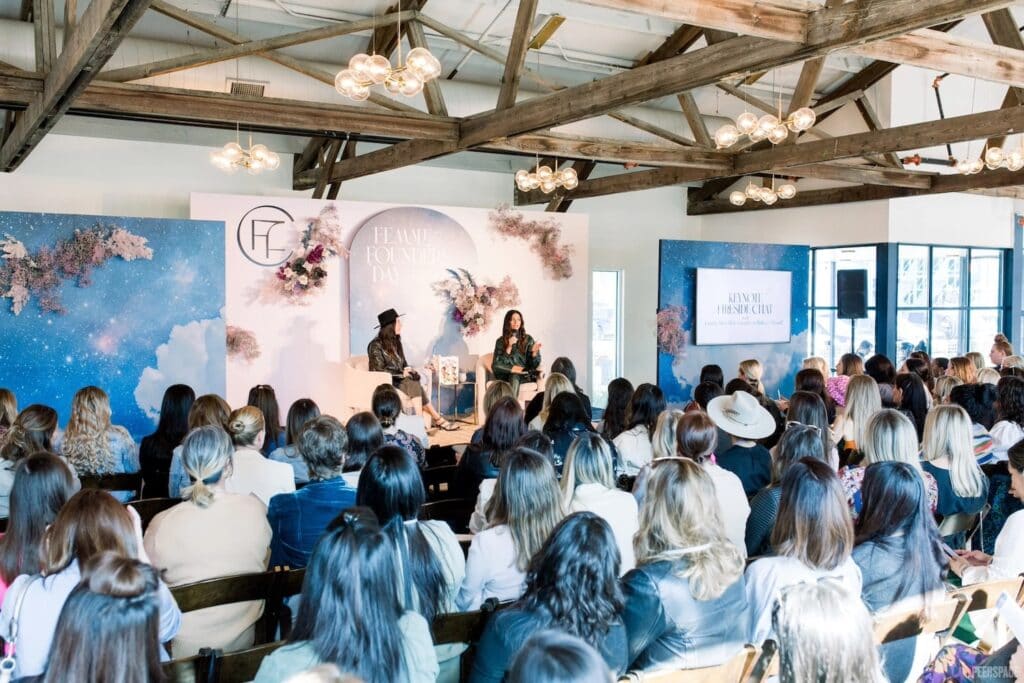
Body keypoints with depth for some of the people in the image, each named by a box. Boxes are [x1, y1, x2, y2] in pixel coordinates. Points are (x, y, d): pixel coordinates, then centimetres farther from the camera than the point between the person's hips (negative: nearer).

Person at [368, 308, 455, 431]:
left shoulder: (396, 342, 15)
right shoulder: (376, 345, -9)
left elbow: (404, 365, 18)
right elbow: (379, 370, -15)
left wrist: (409, 371, -6)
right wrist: (402, 374, -16)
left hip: (399, 380, 7)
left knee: (416, 386, -26)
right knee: (415, 386, -28)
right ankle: (438, 420, -27)